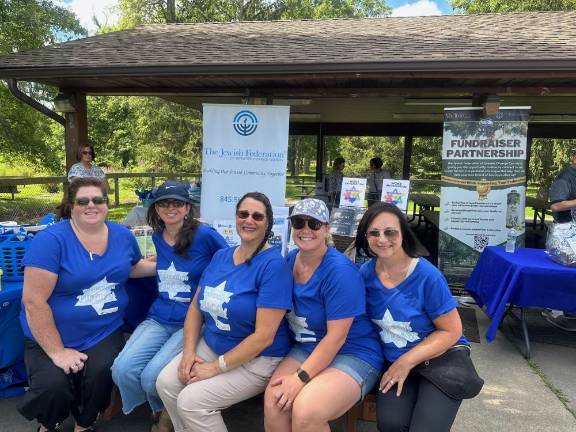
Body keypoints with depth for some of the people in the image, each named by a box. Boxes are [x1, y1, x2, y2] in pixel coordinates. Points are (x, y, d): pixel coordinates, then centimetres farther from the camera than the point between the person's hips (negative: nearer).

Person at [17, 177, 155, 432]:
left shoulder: (122, 236, 1)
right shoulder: (50, 240, -15)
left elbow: (133, 267, 23)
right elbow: (33, 301, -17)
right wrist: (57, 352, -16)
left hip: (105, 333, 3)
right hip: (51, 338, -3)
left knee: (102, 373, -23)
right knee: (53, 387, -24)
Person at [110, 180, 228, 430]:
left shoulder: (204, 235, -12)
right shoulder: (157, 237, 6)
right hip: (159, 318, 5)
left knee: (152, 377, -21)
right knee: (122, 370, -14)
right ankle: (160, 410, 18)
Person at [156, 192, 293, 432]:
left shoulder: (273, 264, -20)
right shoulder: (220, 256, 3)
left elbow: (264, 336, -22)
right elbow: (196, 306, 7)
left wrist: (217, 367, -18)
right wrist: (189, 351, -7)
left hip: (256, 359, -7)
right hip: (211, 345, 7)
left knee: (191, 401, -17)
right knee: (166, 382, -7)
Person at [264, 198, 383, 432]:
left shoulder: (340, 270, -19)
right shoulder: (290, 260, 1)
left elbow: (336, 336, -19)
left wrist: (301, 377, -19)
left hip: (353, 354, -5)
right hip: (306, 349, 5)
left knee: (305, 411, -27)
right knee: (273, 401, -20)